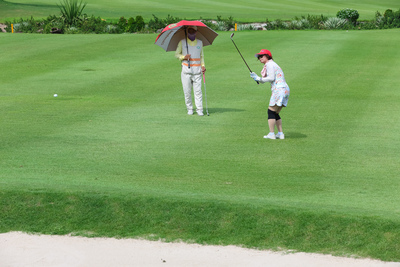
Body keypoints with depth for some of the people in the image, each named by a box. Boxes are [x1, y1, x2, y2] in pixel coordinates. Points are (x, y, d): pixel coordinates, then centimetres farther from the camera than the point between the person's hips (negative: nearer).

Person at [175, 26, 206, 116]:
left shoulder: (200, 42, 14)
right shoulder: (182, 42, 6)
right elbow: (176, 54, 10)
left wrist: (203, 65, 6)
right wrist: (184, 57, -9)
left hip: (197, 71, 1)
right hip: (186, 70, -1)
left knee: (198, 91, -5)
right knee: (187, 91, -1)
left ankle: (199, 109, -2)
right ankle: (189, 108, 11)